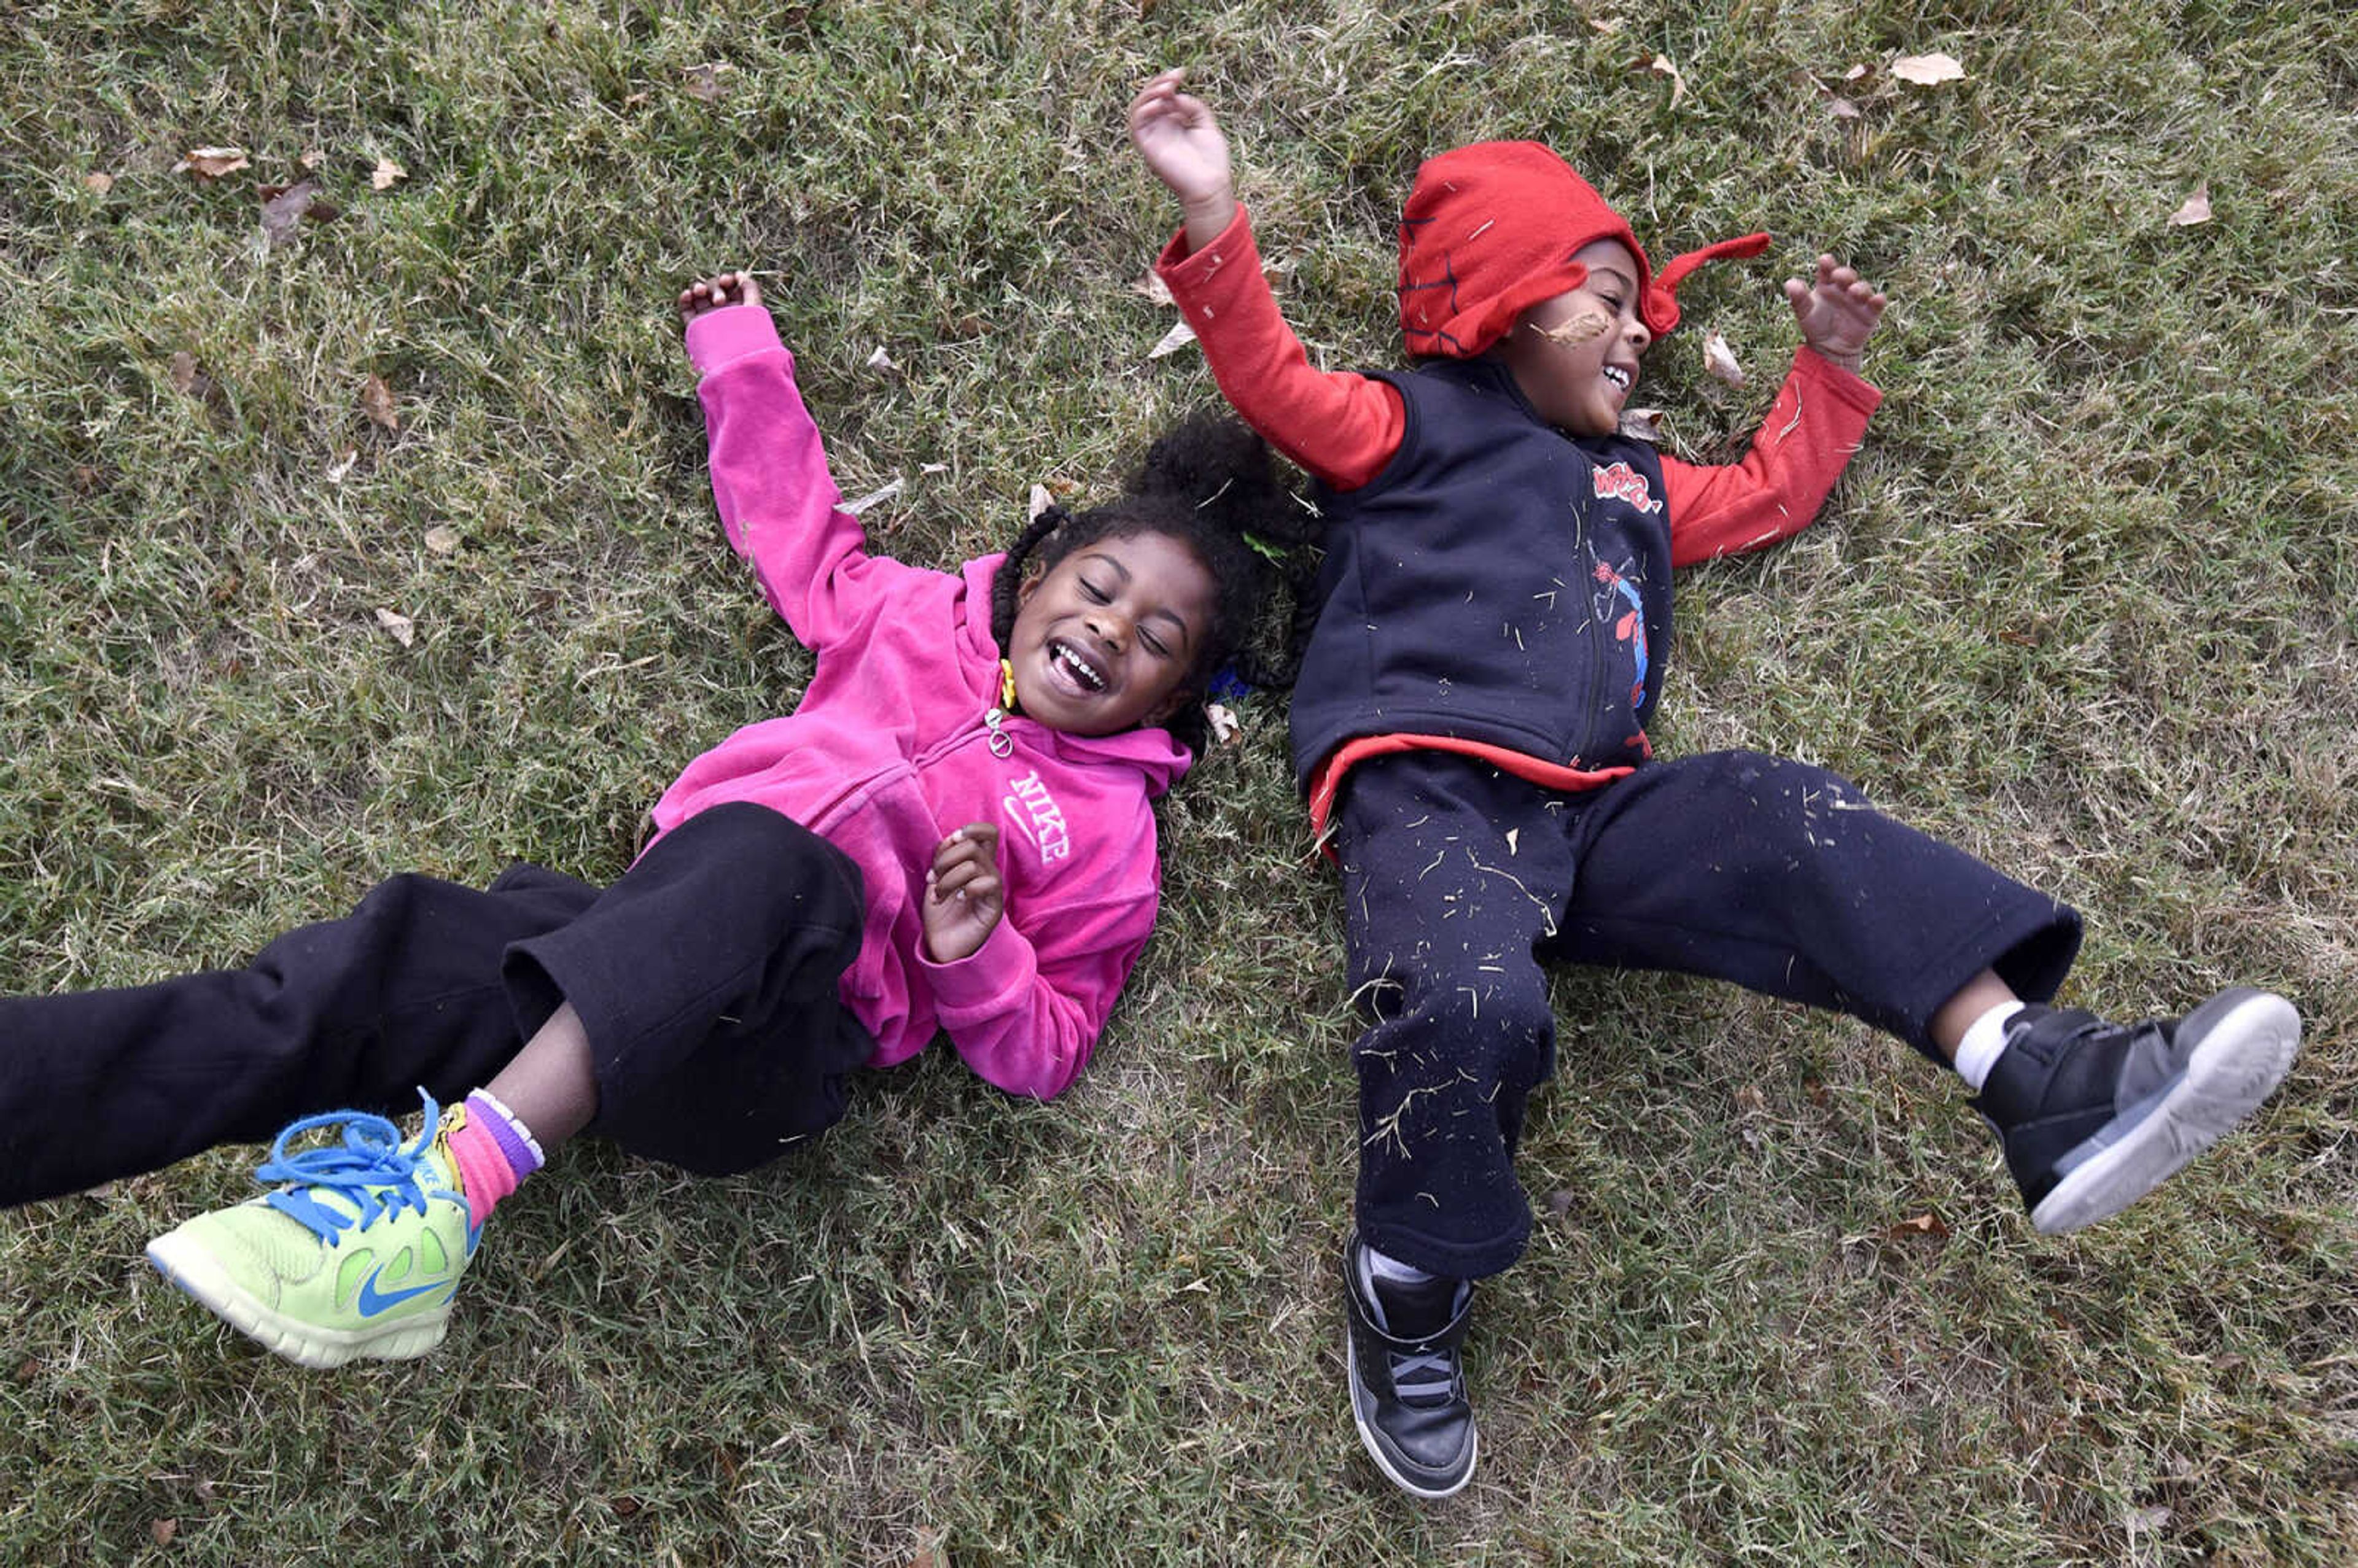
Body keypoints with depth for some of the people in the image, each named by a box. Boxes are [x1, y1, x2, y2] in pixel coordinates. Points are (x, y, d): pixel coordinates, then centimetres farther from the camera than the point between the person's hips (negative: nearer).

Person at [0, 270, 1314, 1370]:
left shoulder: (1108, 831, 10)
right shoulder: (919, 614, 20)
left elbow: (1043, 1053, 8)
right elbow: (794, 522, 34)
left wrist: (981, 960, -13)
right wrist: (741, 345, 35)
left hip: (776, 1050, -4)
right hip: (639, 954, 4)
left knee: (770, 857, -38)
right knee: (392, 958, -24)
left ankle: (456, 1179, -50)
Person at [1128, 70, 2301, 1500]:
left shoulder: (1638, 485, 35)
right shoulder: (1409, 424, 15)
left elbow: (1771, 493, 48)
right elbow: (1276, 380, 1)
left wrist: (1828, 366, 40)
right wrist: (1214, 218, -12)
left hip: (1593, 815, 6)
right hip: (1430, 791, -6)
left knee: (1790, 825, -20)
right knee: (1471, 1006, -34)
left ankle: (2039, 1076, -31)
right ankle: (1409, 1303, -12)